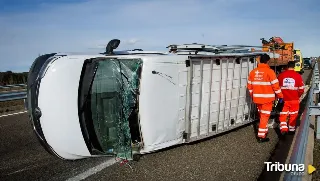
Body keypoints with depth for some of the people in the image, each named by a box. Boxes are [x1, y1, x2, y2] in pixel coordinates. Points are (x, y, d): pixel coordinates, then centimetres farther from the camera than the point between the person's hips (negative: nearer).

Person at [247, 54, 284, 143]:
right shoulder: (269, 71, -13)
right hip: (267, 98, -5)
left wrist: (253, 96, 22)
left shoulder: (253, 72, 4)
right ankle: (261, 136, 4)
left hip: (257, 98, 5)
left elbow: (249, 86, 10)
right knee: (265, 116, 2)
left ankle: (264, 131, 36)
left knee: (261, 115, 21)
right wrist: (280, 96, -1)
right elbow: (276, 86, -13)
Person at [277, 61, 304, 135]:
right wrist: (298, 96, 15)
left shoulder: (281, 75, -6)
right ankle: (291, 129, 26)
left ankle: (283, 128, -5)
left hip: (284, 99, 0)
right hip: (294, 99, 0)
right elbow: (301, 89, -4)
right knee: (293, 115, 15)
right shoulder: (298, 76, -9)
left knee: (283, 115, 9)